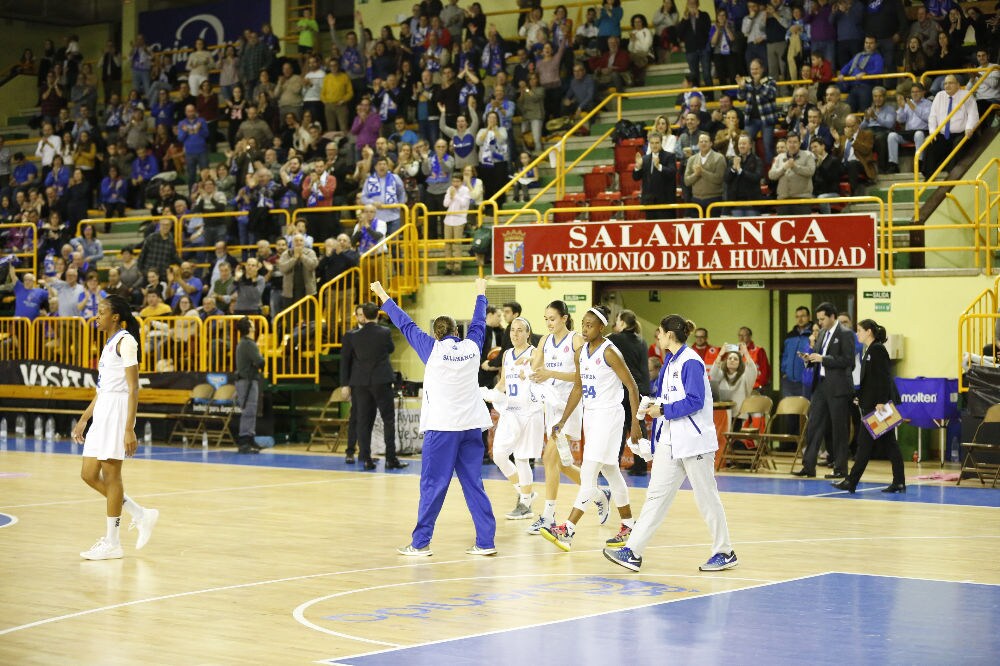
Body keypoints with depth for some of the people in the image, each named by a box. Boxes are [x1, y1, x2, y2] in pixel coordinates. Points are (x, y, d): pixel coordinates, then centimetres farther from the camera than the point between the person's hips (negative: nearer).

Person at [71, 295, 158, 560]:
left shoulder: (125, 341, -11)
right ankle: (141, 515, 17)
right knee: (89, 475, 8)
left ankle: (112, 543, 3)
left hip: (117, 410, -10)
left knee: (111, 474, -4)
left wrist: (129, 429, -22)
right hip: (102, 410, 10)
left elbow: (133, 389, -16)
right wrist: (83, 419, 23)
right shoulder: (110, 343, 17)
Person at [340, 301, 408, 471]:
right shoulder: (385, 332, -5)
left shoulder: (353, 336, -1)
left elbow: (345, 360, 2)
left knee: (364, 422, 6)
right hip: (382, 381, -2)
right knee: (388, 420, 4)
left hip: (361, 383, 2)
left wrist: (344, 384, 8)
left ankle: (366, 459, 4)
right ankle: (391, 458, 0)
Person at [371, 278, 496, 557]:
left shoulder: (434, 349, -3)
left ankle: (421, 542, 2)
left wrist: (384, 297, 17)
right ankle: (486, 542, 6)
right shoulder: (472, 346, 6)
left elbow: (406, 326, 6)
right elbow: (478, 322, 25)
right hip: (471, 426, 4)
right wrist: (480, 294, 43)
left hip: (442, 426, -4)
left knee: (433, 485, -1)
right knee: (474, 485, 8)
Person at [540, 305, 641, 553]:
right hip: (590, 414, 9)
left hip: (608, 414, -9)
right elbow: (578, 388, 17)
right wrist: (562, 421, 14)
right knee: (611, 473, 15)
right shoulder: (582, 352, 9)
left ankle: (567, 530, -17)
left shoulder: (609, 352, -14)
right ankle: (628, 527, 26)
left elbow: (632, 386, -13)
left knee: (588, 474, -12)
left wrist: (635, 422, -15)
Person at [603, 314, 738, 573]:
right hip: (670, 441, 9)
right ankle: (633, 552, 0)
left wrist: (663, 410, -17)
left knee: (706, 497, 1)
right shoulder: (670, 361, 13)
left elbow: (695, 401, -21)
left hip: (694, 440, -9)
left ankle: (725, 552, 13)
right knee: (657, 494, 4)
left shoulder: (691, 362, -15)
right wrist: (654, 406, 6)